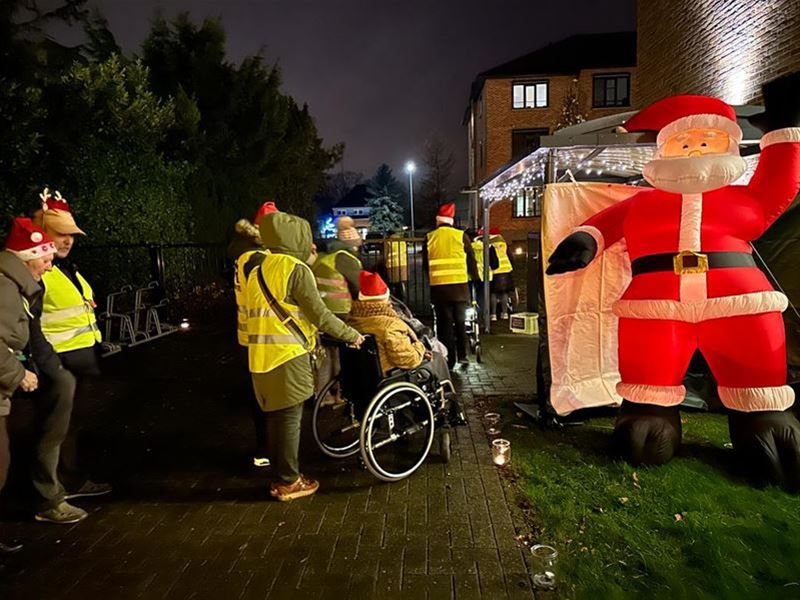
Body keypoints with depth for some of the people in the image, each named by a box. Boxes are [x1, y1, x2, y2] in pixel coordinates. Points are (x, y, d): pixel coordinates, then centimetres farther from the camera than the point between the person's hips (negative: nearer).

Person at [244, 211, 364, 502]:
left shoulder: (260, 270, 14)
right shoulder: (296, 269, -10)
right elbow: (319, 314, -12)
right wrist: (351, 334, -2)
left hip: (262, 355, 8)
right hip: (288, 355, -8)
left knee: (275, 417, 16)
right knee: (290, 419, 3)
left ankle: (279, 477, 26)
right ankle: (289, 482, 13)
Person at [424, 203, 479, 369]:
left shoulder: (429, 238, 2)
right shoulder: (461, 236, -1)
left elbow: (426, 263, 9)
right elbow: (471, 260, 3)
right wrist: (475, 279, 17)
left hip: (438, 287, 0)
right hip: (460, 286, 0)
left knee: (444, 323, 7)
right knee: (460, 321, 14)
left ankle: (448, 359, 8)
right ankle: (462, 355, 15)